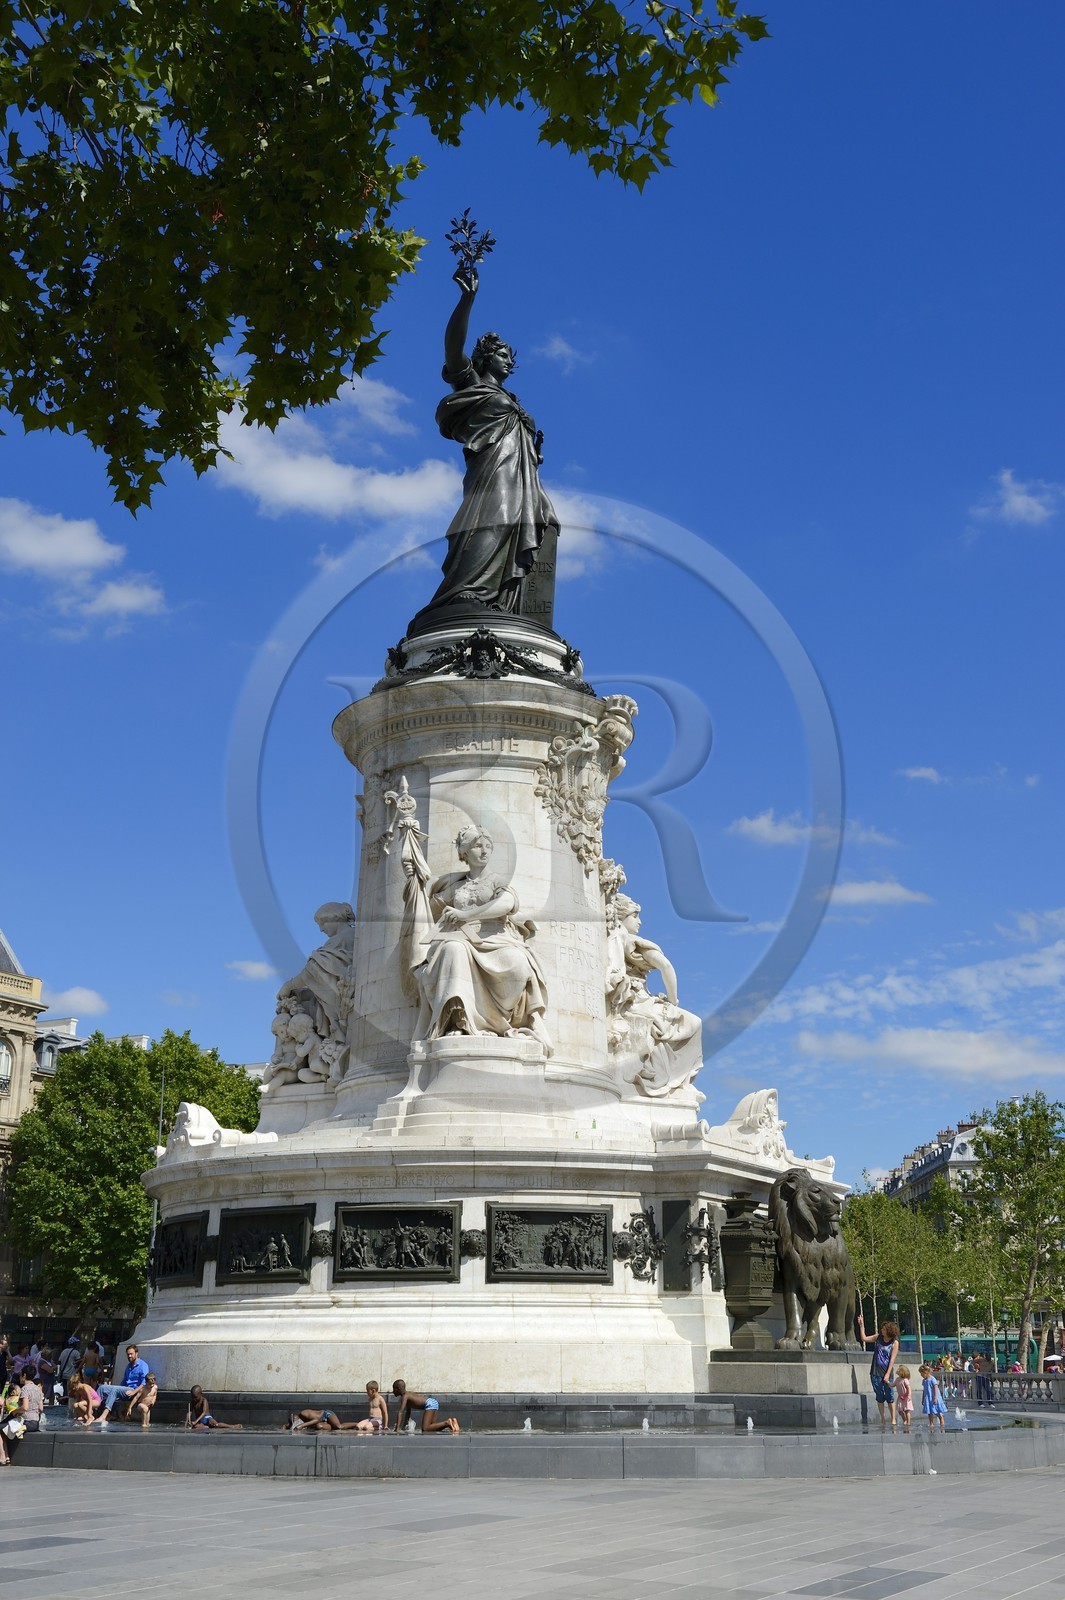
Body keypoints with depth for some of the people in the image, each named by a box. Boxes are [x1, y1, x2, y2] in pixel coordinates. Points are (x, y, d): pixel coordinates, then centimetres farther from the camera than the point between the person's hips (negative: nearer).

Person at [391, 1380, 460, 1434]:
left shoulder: (404, 1397, -4)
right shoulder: (407, 1395, 24)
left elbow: (400, 1413, -13)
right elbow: (408, 1412, 33)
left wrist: (397, 1429, -15)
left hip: (430, 1404, -10)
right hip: (434, 1403, 10)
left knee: (425, 1429, -15)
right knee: (431, 1428, 9)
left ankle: (446, 1423, -21)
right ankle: (451, 1422, 1)